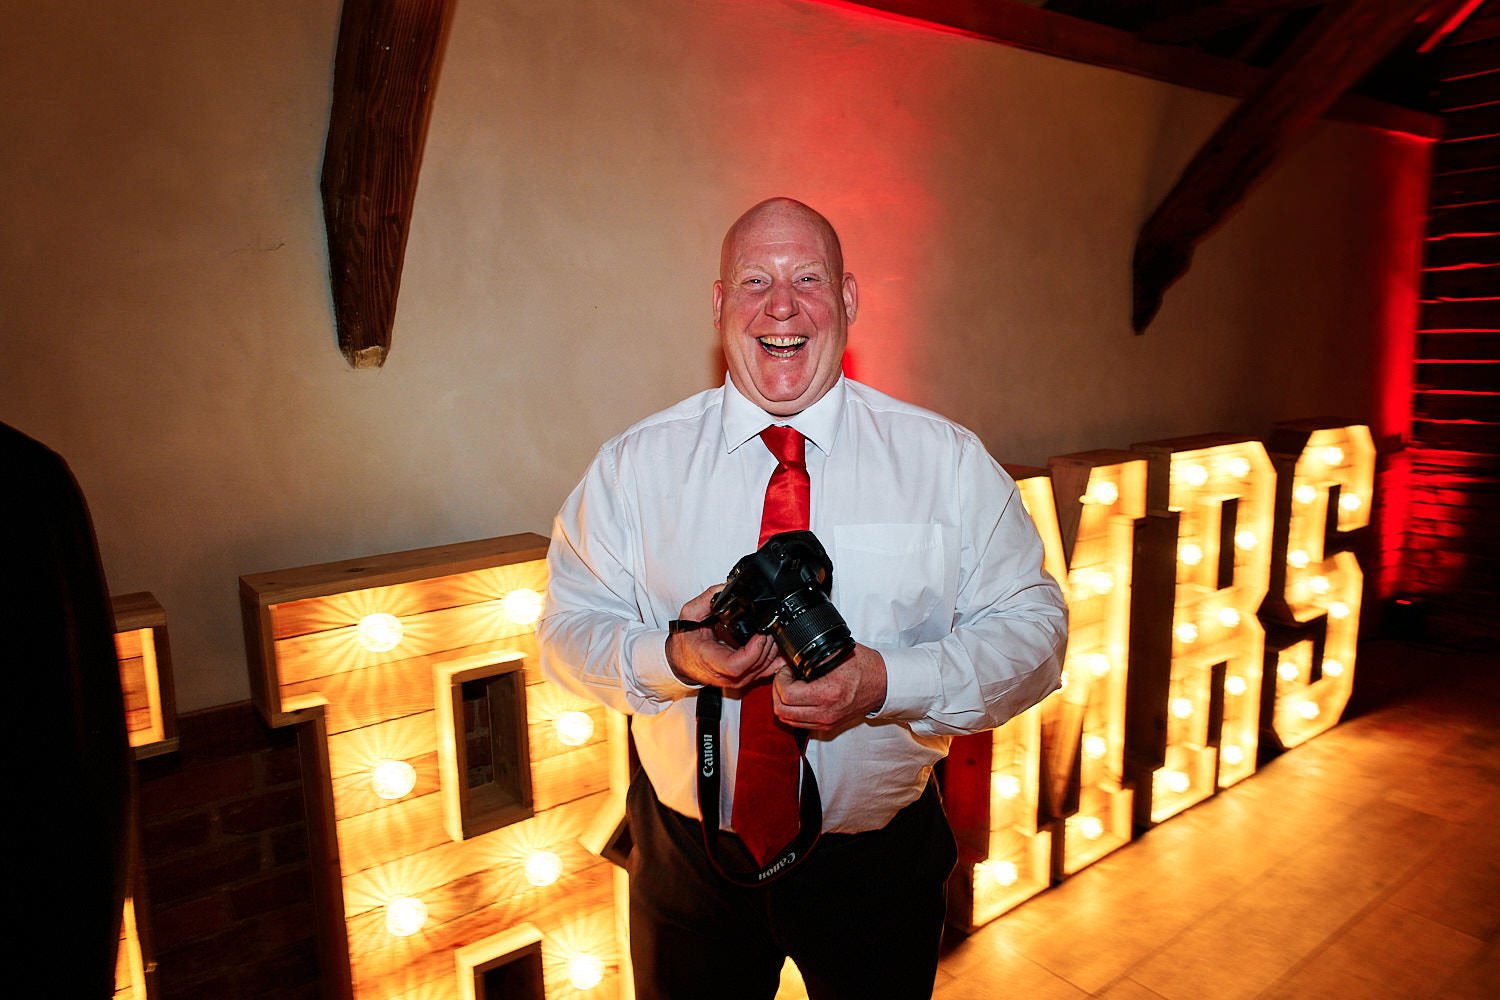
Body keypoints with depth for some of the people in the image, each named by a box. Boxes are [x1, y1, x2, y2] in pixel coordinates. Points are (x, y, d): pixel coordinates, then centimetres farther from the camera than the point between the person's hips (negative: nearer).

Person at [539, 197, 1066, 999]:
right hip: (687, 857, 1)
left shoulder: (949, 460, -8)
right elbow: (566, 630, -3)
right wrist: (671, 657, -24)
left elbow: (1032, 629, -8)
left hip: (880, 859, 0)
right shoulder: (633, 465, -6)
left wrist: (887, 681, -25)